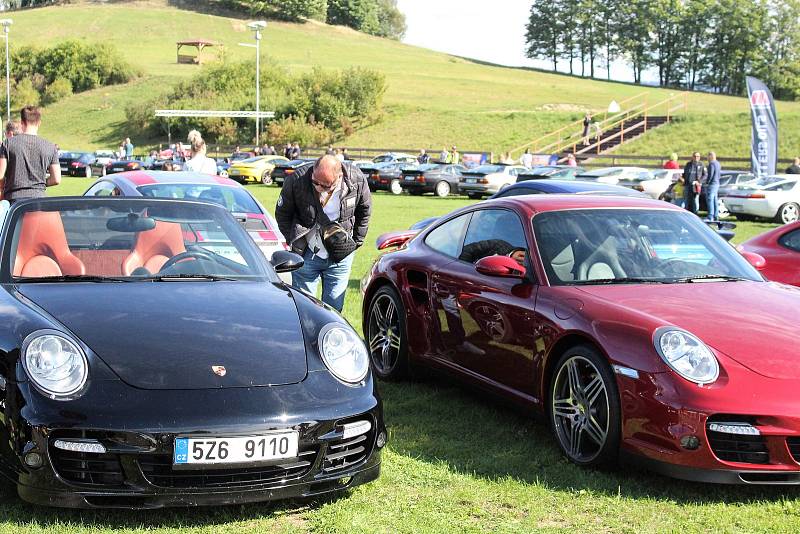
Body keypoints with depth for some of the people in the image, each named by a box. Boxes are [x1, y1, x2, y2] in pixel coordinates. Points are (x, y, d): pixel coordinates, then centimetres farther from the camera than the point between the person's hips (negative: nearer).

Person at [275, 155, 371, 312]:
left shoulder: (357, 180, -15)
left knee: (334, 308, 6)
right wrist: (293, 241, 0)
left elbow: (364, 211, 6)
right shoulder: (296, 180, -19)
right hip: (306, 254, -1)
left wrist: (356, 242, 8)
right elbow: (282, 214, 0)